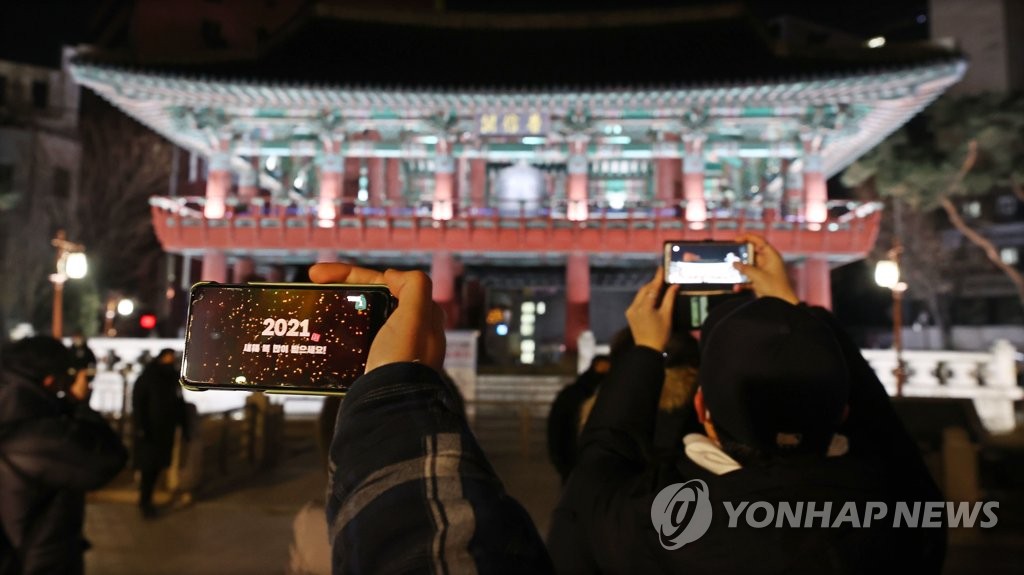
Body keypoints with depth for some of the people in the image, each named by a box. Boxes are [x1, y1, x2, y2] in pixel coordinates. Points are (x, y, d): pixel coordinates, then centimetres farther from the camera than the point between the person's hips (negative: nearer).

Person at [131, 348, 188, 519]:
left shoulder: (174, 378, 8)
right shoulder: (146, 378, -9)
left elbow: (180, 403, 14)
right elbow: (137, 404, -13)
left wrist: (183, 426, 11)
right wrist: (139, 426, -20)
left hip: (166, 431, 5)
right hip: (148, 431, -5)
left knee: (157, 466, 7)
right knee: (148, 466, -2)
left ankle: (147, 500, 19)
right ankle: (144, 502, 11)